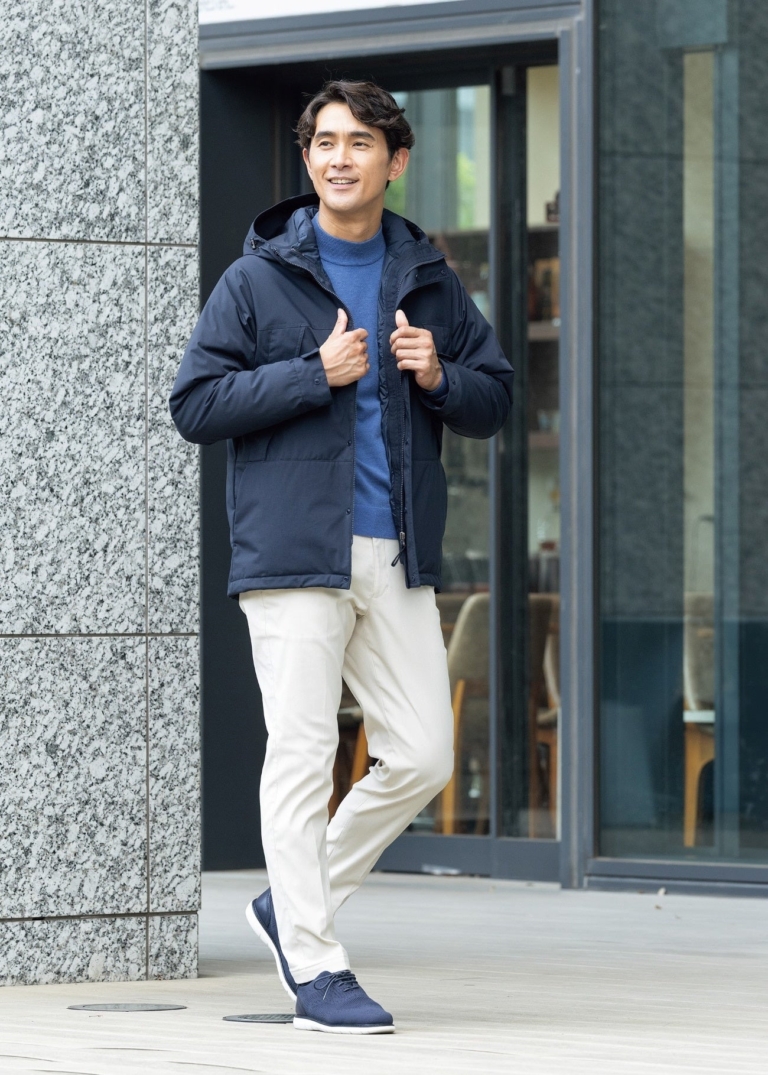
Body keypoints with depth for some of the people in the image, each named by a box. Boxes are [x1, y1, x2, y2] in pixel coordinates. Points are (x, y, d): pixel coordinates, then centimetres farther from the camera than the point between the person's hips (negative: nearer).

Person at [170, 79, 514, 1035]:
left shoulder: (429, 282, 13)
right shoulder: (258, 279, 0)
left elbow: (494, 400, 17)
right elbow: (195, 404, -4)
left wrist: (438, 376, -5)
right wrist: (316, 374, -13)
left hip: (398, 557, 5)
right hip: (295, 551, -5)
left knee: (423, 756, 2)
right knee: (301, 758, -5)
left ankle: (294, 904, 20)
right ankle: (315, 968, 2)